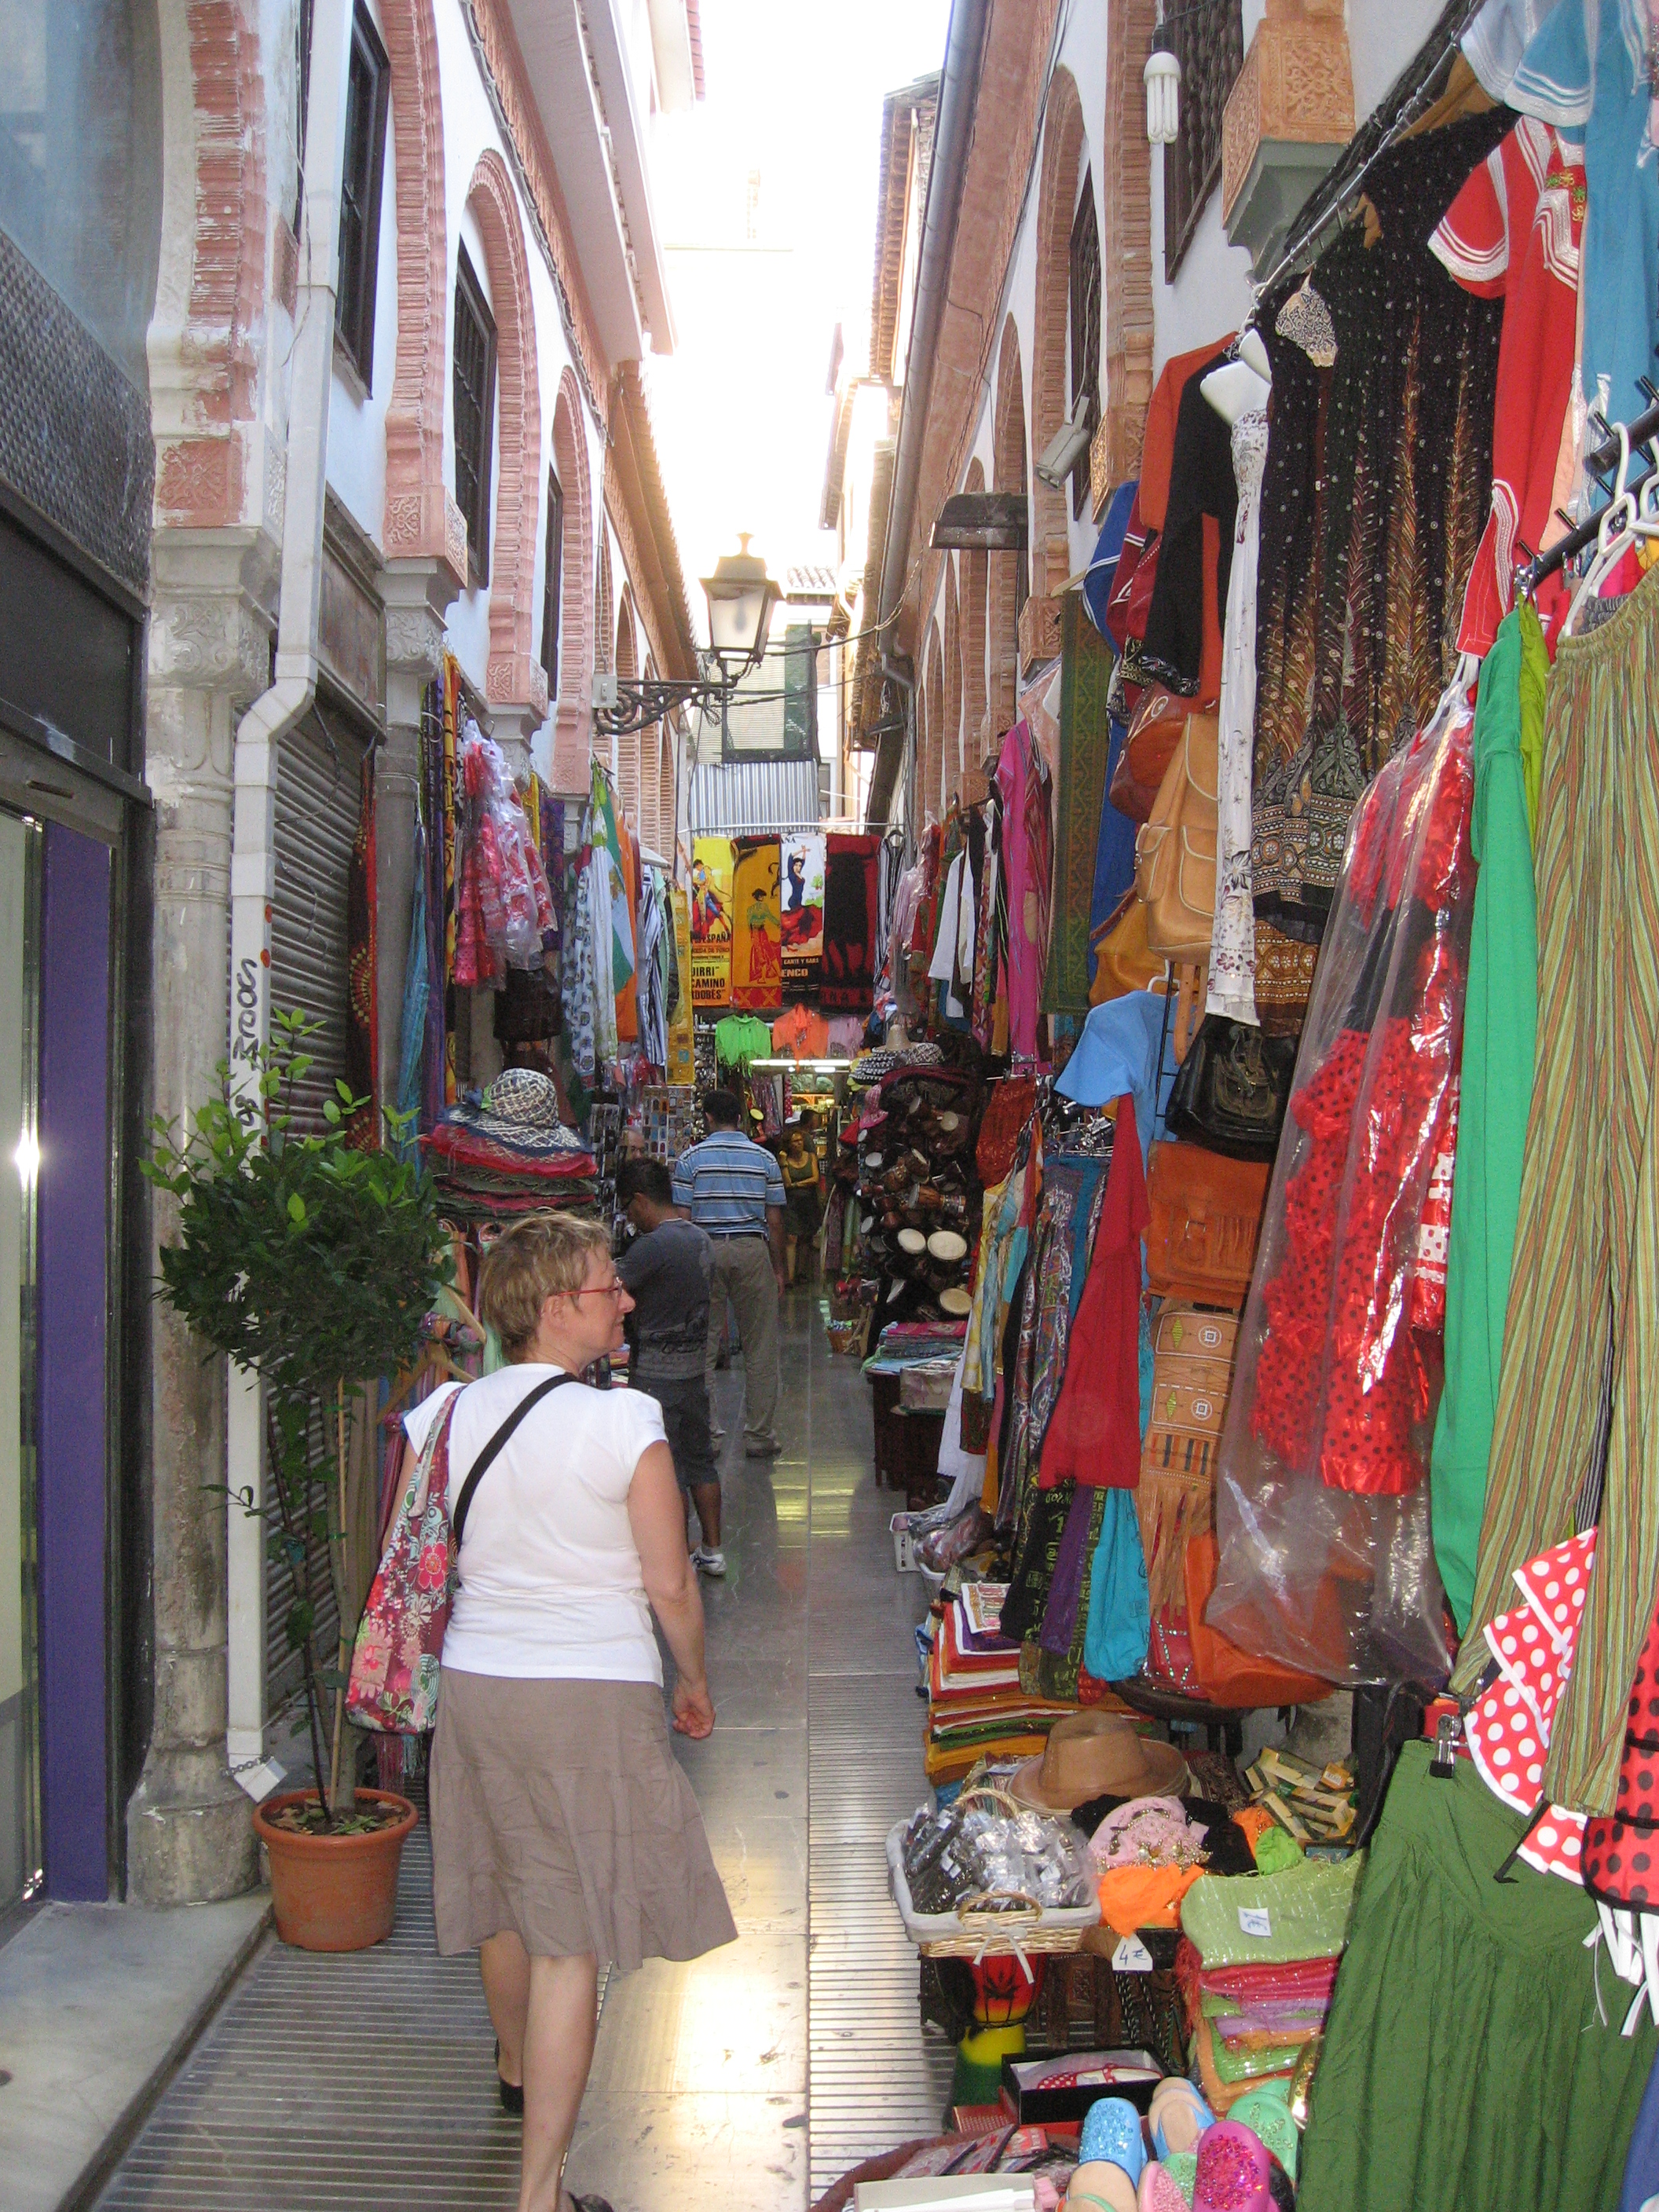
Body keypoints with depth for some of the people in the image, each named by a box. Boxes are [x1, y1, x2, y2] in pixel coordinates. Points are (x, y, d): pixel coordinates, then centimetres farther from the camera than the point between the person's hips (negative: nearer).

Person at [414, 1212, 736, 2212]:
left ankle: (521, 2073, 50)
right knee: (572, 1938, 0)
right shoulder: (623, 1422, -15)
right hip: (597, 1692, -6)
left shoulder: (446, 1415, 0)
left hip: (475, 1683, 6)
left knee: (507, 1896, 25)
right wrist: (697, 1683, 5)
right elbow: (670, 1584, -10)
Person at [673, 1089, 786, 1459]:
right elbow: (774, 1220, 4)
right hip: (752, 1250, 1)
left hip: (705, 1251, 0)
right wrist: (779, 1269, 11)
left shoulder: (690, 1158, 1)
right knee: (760, 1348, 7)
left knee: (703, 1347, 6)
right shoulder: (764, 1158, 5)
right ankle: (760, 1437, 9)